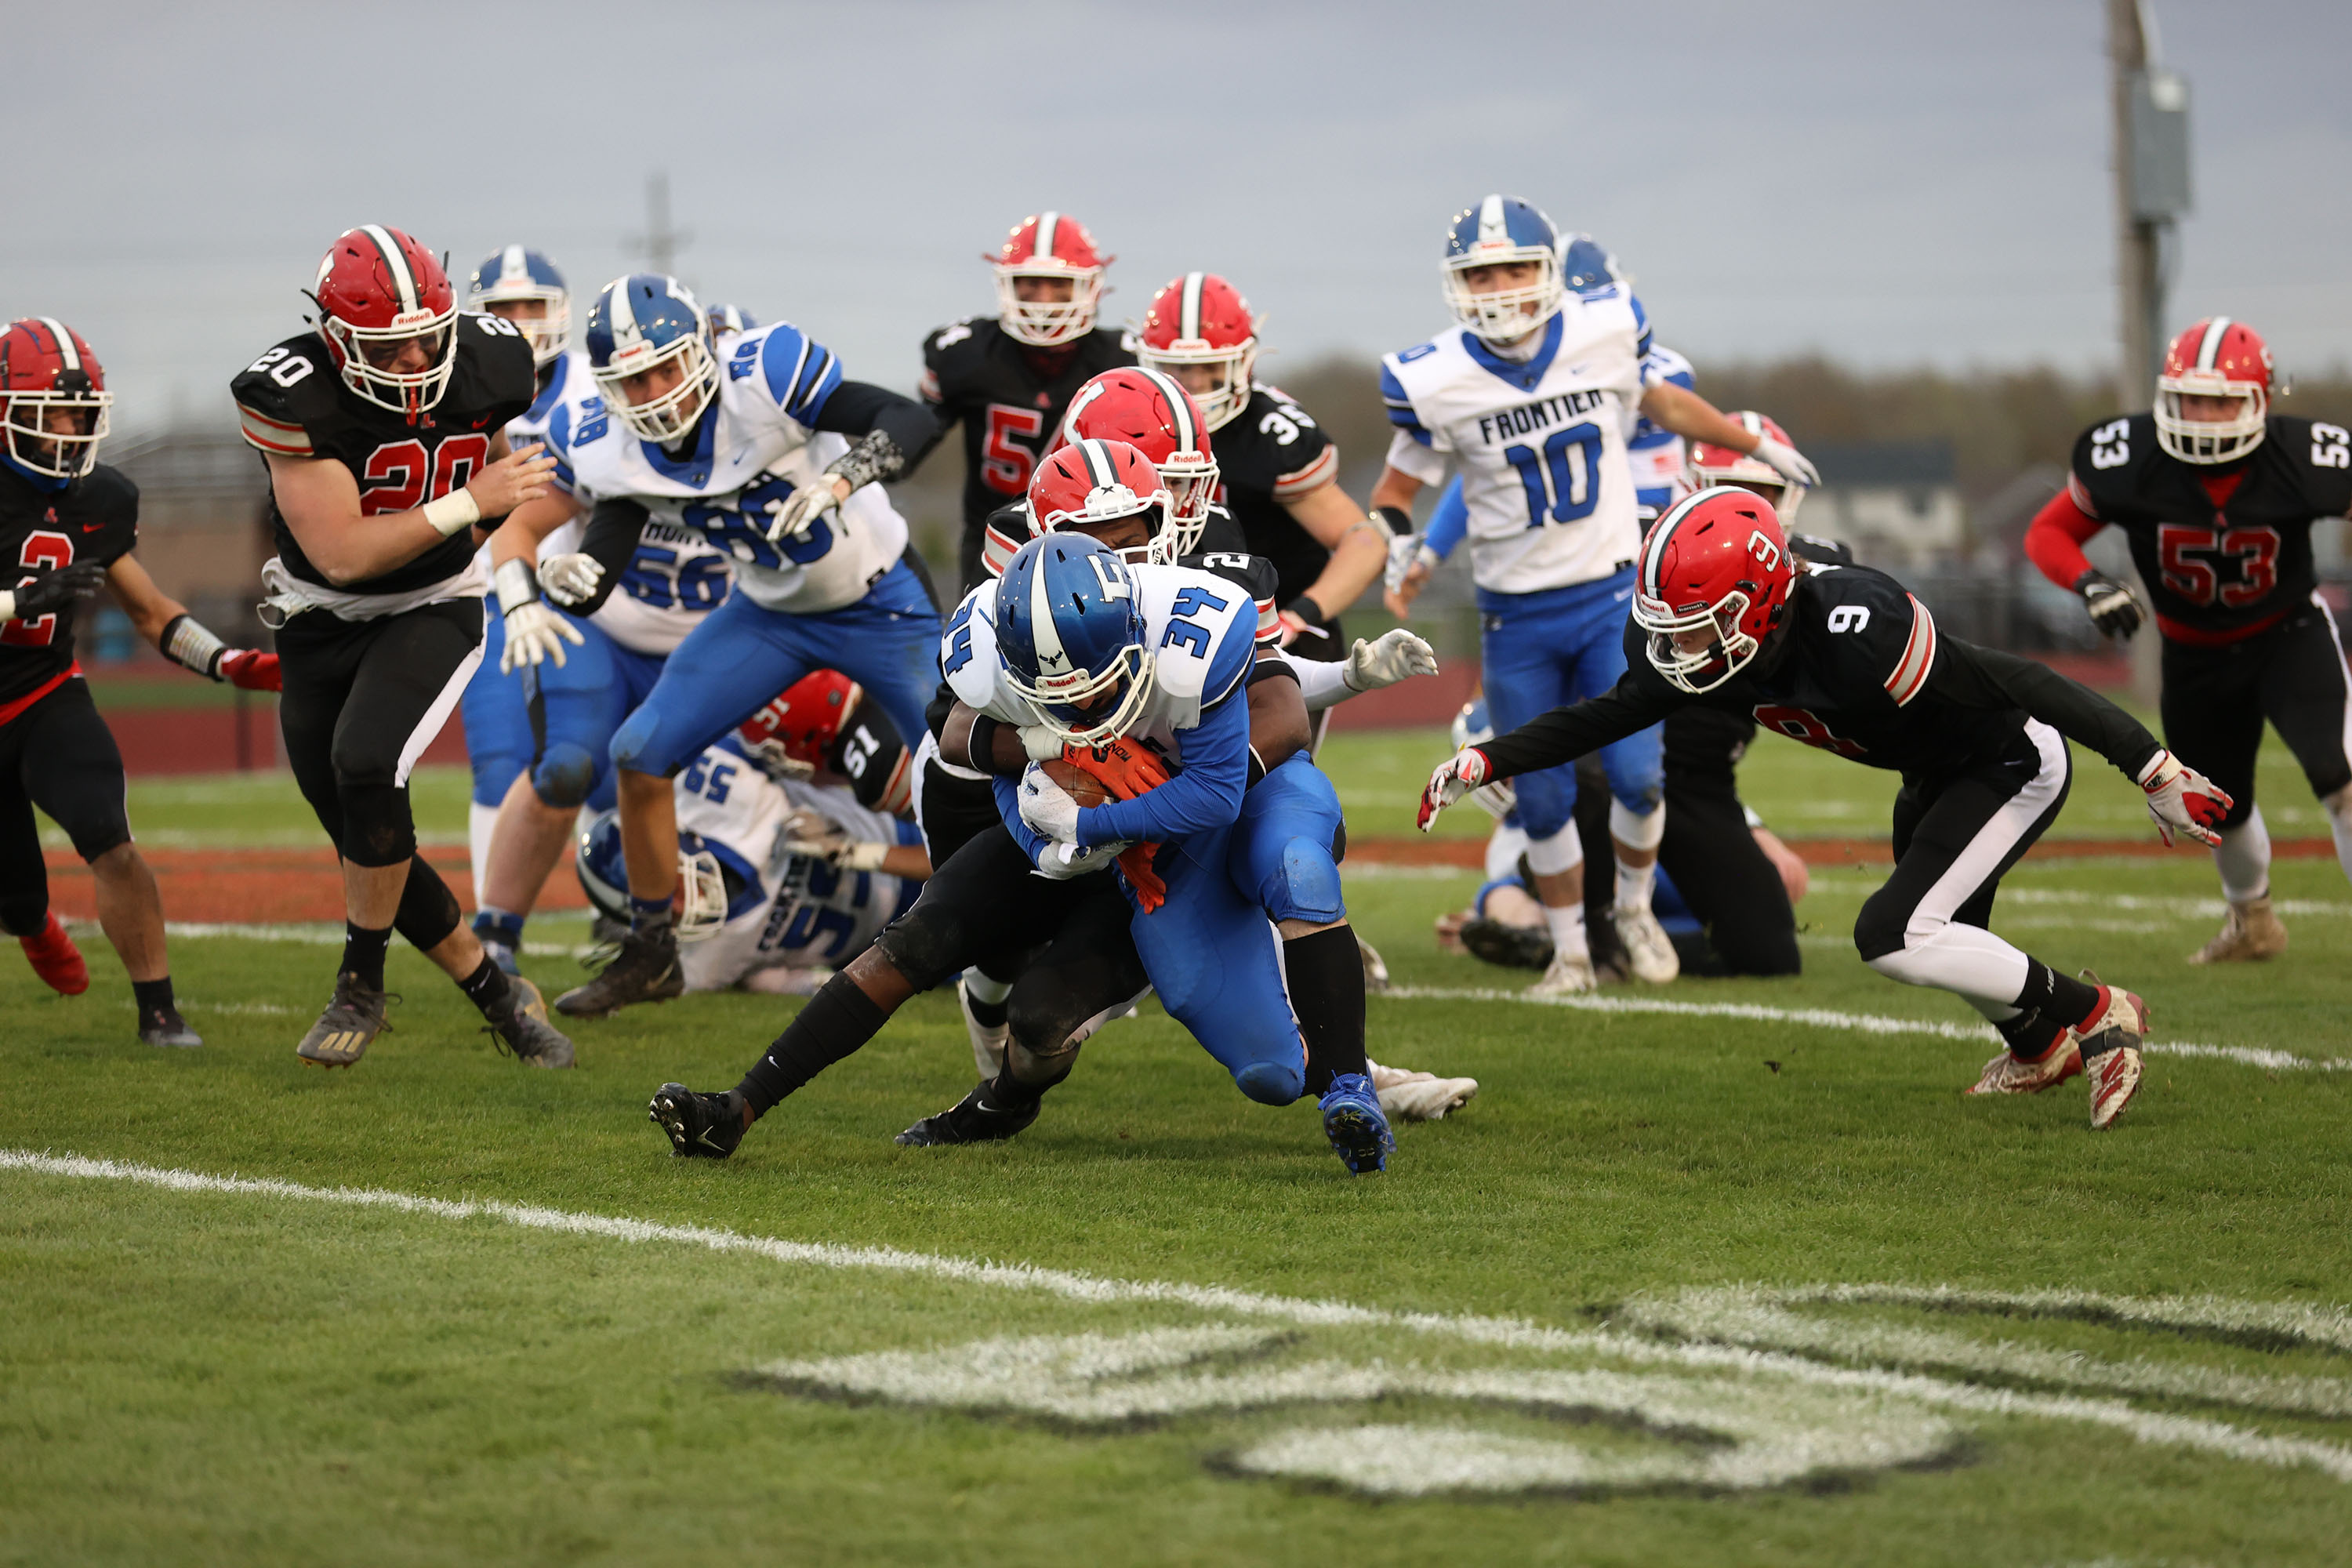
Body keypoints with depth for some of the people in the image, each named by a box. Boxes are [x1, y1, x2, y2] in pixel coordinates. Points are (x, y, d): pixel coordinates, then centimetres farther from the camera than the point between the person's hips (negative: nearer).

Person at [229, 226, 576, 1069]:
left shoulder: (485, 362, -15)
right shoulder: (294, 396, -26)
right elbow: (342, 555, -29)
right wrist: (469, 504, -33)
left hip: (432, 610, -1)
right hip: (323, 620, 1)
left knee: (366, 764, -26)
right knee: (366, 842, 3)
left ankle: (361, 988, -10)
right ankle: (493, 989, 22)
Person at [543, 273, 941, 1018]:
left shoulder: (761, 376, -31)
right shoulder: (617, 452, -14)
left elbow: (909, 419, -33)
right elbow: (598, 581, -10)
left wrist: (840, 480, -50)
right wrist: (564, 578, -34)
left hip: (879, 600, -5)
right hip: (771, 613, 5)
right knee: (641, 753, -2)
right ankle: (649, 955, 14)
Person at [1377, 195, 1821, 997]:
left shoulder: (1603, 333, -7)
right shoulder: (1438, 382, -13)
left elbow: (1660, 401, 14)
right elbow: (1396, 489, 3)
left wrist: (1758, 446, 28)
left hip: (1612, 598, 1)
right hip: (1517, 619, -1)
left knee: (1639, 777, -8)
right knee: (1544, 801, 3)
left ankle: (1634, 908, 21)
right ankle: (1569, 953, 23)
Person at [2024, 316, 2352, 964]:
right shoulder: (2129, 460, -24)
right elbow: (2048, 533, -11)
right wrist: (2090, 584, -31)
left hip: (2289, 634, -2)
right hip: (2195, 656, 3)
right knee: (2219, 805, 19)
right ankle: (2252, 921, 49)